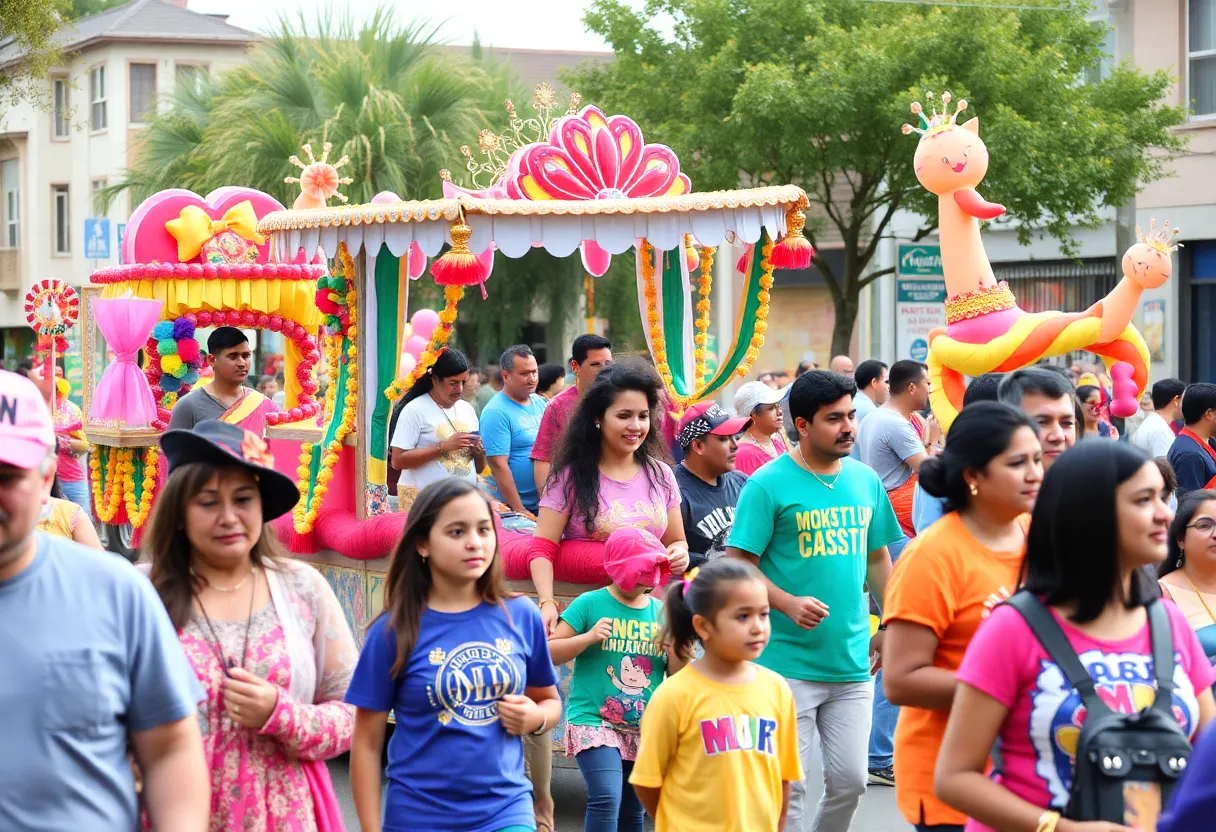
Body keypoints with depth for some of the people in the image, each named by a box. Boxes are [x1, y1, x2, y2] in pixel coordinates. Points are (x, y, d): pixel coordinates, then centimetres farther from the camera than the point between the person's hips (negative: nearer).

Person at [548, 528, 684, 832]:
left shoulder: (661, 611, 7)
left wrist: (675, 649, -9)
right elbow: (551, 652, -6)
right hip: (594, 722, -5)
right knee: (606, 797, -23)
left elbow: (678, 675, 11)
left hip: (644, 727, 5)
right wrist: (588, 638, -20)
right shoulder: (590, 604, -5)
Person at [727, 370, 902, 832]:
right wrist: (789, 604, -22)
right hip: (788, 663, -5)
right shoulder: (768, 484, -8)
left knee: (850, 780, 8)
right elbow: (738, 565, -9)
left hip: (853, 662, 5)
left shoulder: (866, 481, 8)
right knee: (787, 786, 0)